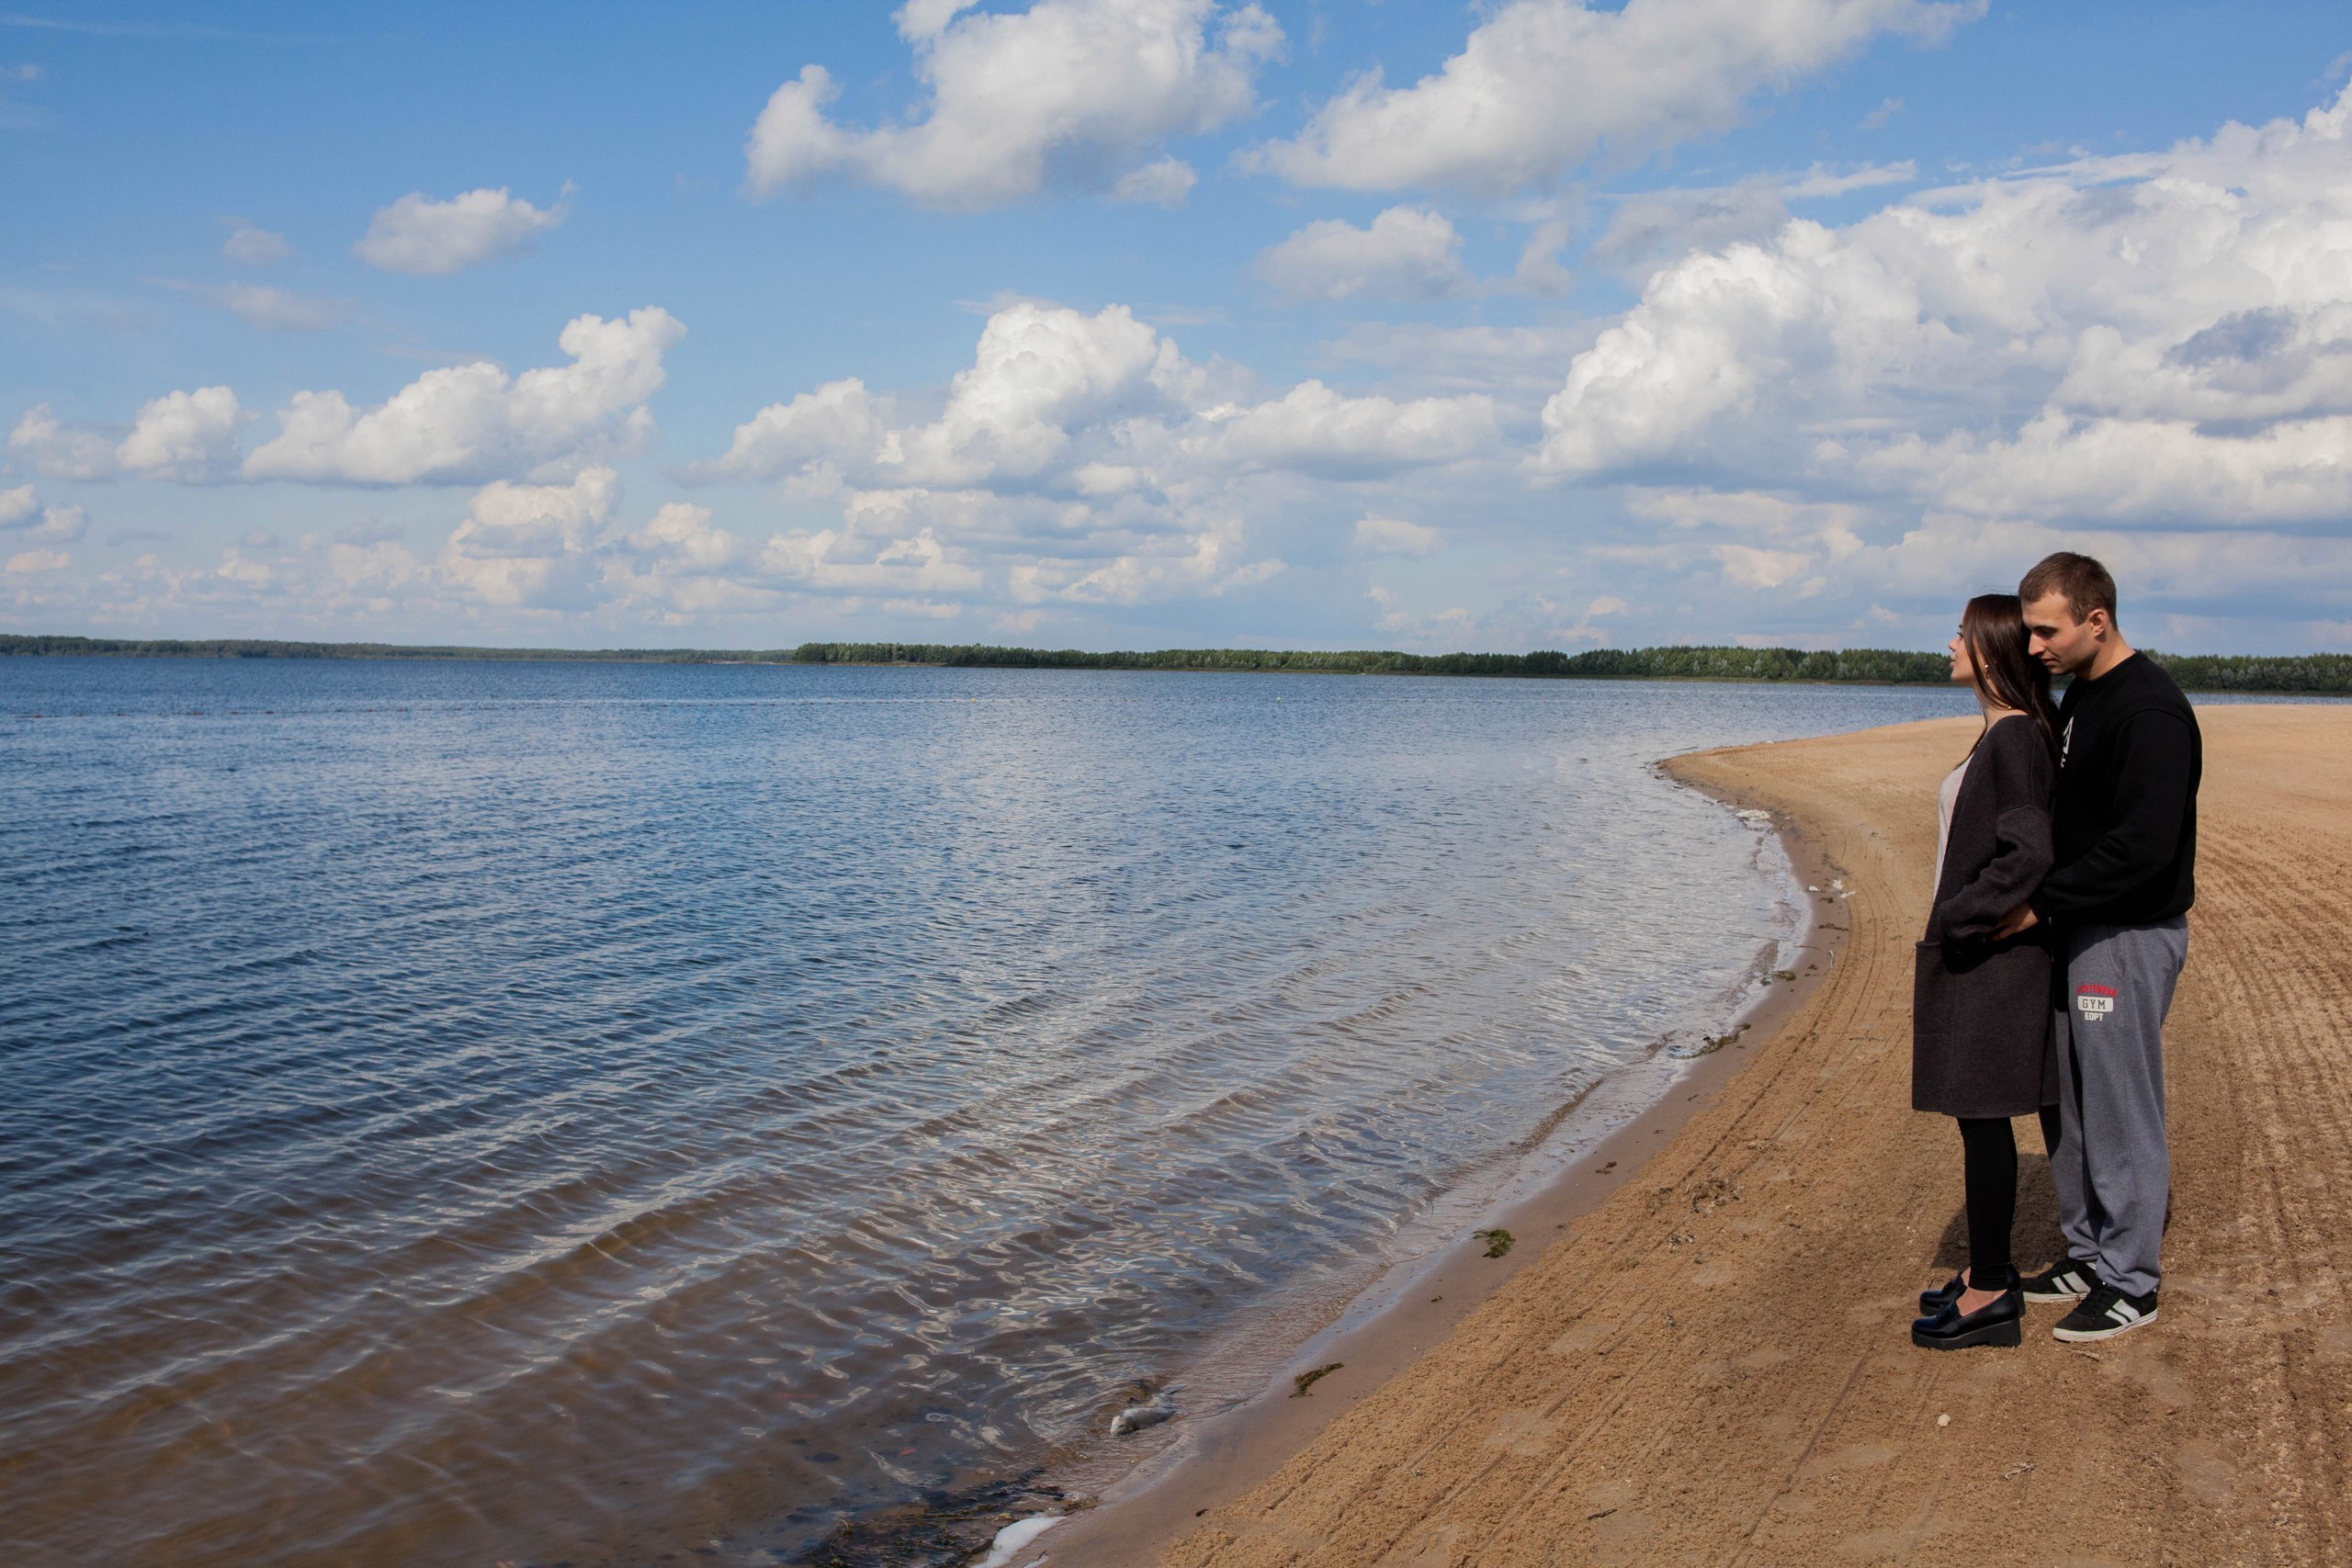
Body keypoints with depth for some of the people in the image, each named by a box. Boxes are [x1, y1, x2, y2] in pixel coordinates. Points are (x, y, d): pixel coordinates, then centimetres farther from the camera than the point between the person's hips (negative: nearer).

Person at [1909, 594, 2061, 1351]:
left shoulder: (2016, 737, -18)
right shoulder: (2001, 733, 12)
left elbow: (2031, 855, -25)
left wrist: (1952, 920, -17)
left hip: (1992, 956, -10)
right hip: (1975, 952, 10)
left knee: (1982, 1118, -2)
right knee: (1980, 1119, 16)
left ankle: (1992, 1295, 8)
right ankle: (1990, 1269, 26)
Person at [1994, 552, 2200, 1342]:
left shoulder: (2150, 711, -20)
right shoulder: (2079, 696, 11)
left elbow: (2143, 845, -27)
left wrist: (2042, 902, -22)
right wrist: (2047, 902, 8)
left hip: (2131, 937, -10)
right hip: (2078, 931, 10)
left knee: (2123, 1113, 0)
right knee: (2073, 1106, 17)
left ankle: (2131, 1283, 11)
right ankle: (2089, 1252, 30)